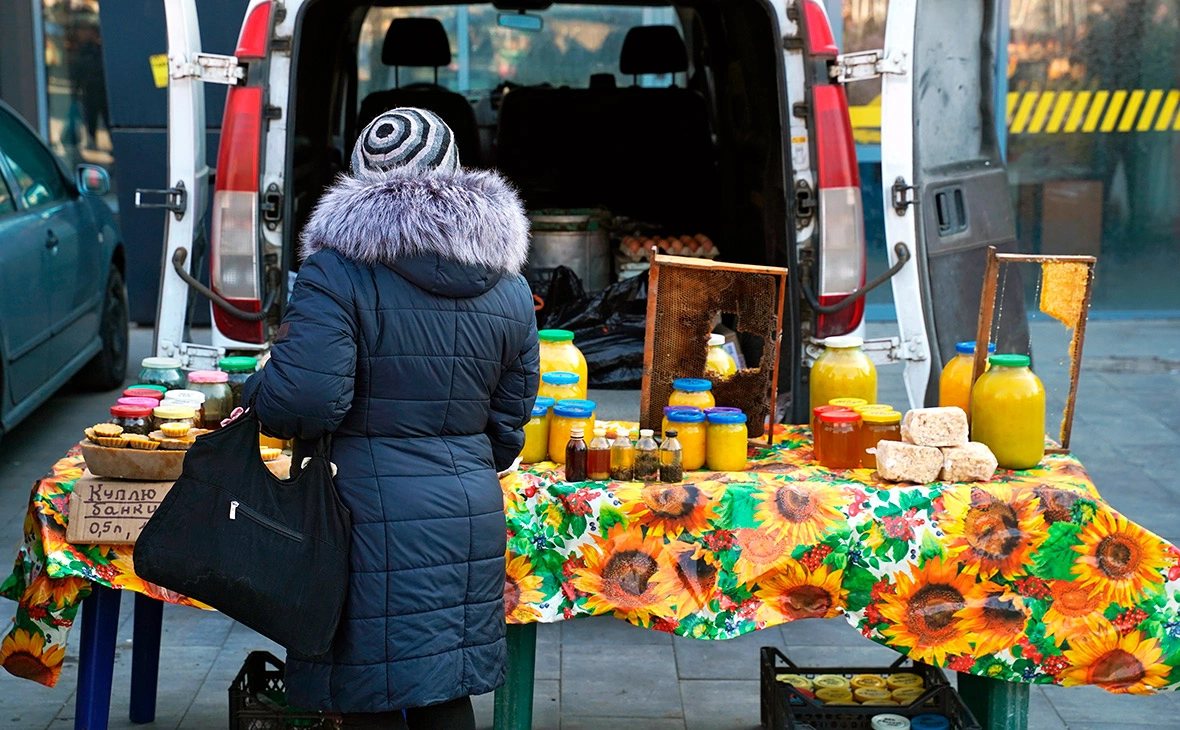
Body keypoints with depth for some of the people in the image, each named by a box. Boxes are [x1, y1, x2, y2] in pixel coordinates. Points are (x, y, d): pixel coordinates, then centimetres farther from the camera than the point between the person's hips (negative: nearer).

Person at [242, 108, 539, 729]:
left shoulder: (340, 268, -10)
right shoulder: (509, 288, 9)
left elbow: (305, 400, -19)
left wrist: (252, 392, 2)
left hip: (374, 515, -5)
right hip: (473, 515, 6)